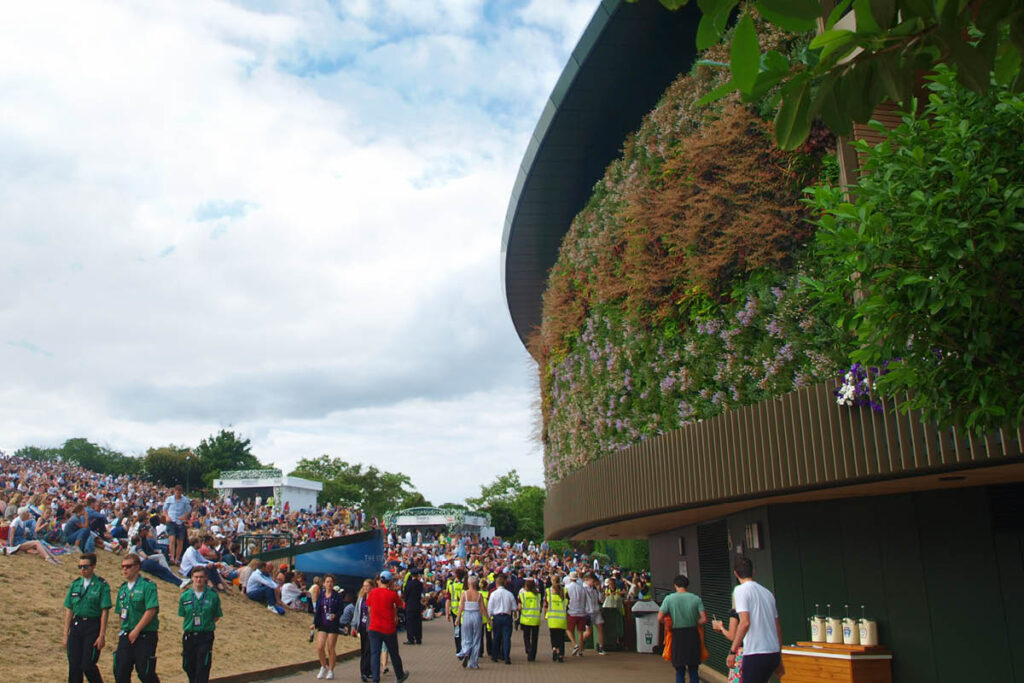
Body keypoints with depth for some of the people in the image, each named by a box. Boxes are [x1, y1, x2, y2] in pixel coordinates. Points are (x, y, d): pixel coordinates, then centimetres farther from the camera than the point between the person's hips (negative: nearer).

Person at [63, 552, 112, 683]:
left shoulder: (101, 585, -5)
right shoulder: (75, 584, 9)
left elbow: (105, 611, -8)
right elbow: (69, 610, 12)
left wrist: (102, 635, -13)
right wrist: (66, 635, 9)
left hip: (93, 626, -5)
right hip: (76, 625, 5)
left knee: (87, 666, -8)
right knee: (74, 667, 4)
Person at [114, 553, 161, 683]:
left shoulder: (147, 586, -9)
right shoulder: (122, 588, 13)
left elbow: (151, 610, -16)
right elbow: (122, 613, 21)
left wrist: (136, 630, -16)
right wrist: (121, 630, 11)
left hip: (145, 635, -7)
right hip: (126, 637, 7)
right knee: (120, 672, 4)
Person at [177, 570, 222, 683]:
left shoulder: (213, 595, -4)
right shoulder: (185, 596, 3)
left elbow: (217, 616, 5)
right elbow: (183, 617, 11)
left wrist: (205, 624, -3)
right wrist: (184, 630, 3)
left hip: (205, 636, -3)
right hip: (188, 636, 3)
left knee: (203, 669, -7)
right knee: (188, 666, 13)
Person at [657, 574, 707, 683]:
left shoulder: (669, 598, -5)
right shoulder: (696, 598, -1)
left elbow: (660, 619, -10)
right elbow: (704, 619, -8)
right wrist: (694, 624, 10)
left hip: (677, 635, -1)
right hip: (693, 634, 1)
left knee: (680, 671, 8)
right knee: (693, 671, 11)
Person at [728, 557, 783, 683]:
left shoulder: (741, 590, -6)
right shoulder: (767, 592, 16)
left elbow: (745, 623, -18)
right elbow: (778, 628, 17)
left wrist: (732, 651, -16)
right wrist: (779, 660, 23)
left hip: (755, 654, -7)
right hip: (774, 652, 7)